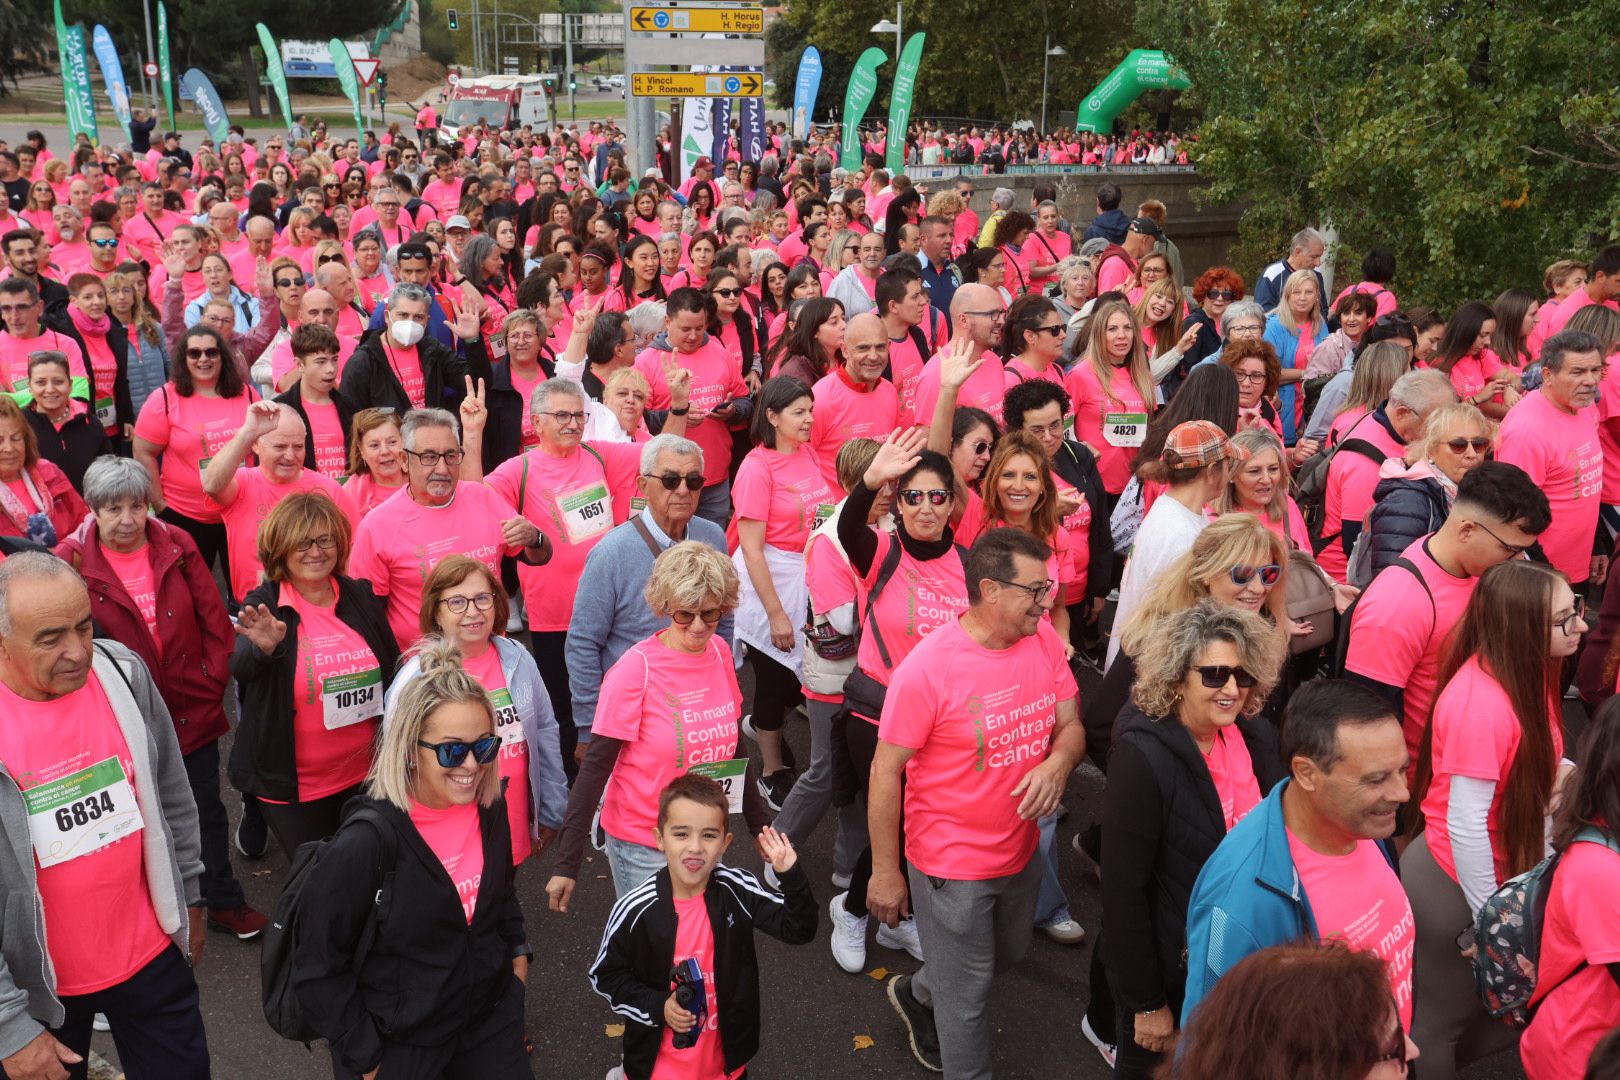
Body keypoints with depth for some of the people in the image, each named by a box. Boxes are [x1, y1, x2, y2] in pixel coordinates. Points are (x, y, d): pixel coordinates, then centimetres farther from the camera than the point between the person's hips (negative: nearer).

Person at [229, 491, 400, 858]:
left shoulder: (362, 596, -1)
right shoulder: (263, 605, -11)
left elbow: (394, 671, 8)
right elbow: (240, 666, -30)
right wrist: (263, 649, -52)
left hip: (365, 775, 3)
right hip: (293, 787, -3)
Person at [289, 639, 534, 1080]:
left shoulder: (489, 809, -8)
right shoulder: (367, 843, -26)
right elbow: (318, 971, -18)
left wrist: (517, 951, 11)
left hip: (491, 1017, 5)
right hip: (401, 1044, -5)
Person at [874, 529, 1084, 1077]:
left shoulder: (1044, 640, -9)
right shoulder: (926, 668, -26)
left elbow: (1071, 726, 2)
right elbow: (885, 773, -18)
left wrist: (1057, 762, -22)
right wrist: (885, 873, -13)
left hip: (1021, 849, 7)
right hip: (952, 863, -7)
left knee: (1007, 955, 30)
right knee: (969, 995, 11)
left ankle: (917, 994, 57)